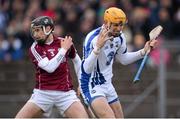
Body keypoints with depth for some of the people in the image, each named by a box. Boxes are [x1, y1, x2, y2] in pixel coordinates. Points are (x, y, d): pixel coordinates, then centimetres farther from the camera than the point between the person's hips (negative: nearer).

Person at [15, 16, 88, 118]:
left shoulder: (64, 42, 1)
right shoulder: (34, 48, -5)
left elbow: (77, 61, 19)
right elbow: (49, 67, -18)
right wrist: (63, 49, -13)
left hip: (65, 93, 1)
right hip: (42, 93, -1)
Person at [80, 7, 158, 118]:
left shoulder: (120, 37, -1)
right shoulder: (93, 38, -24)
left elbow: (123, 59, 19)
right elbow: (86, 69, -32)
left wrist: (143, 51, 6)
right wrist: (98, 47, -44)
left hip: (107, 85, 8)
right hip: (92, 87, -8)